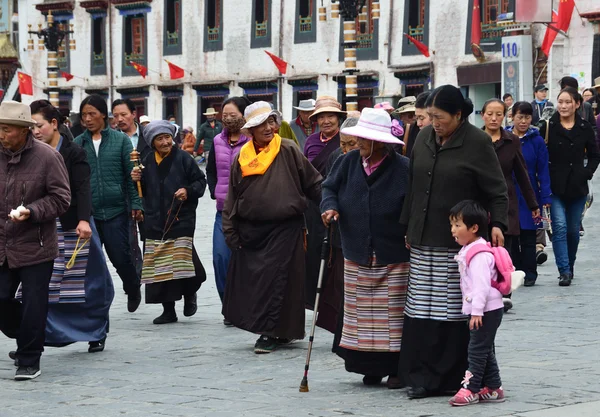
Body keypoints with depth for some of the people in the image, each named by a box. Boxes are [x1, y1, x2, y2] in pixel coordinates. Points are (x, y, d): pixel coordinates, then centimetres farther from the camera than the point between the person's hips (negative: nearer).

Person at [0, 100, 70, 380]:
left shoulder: (46, 156, -10)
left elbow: (60, 198, -8)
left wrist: (32, 211, -22)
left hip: (35, 248, -4)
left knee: (33, 305, 1)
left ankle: (29, 361, 12)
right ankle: (25, 341, 32)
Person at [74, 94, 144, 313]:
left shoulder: (120, 140, 1)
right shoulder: (78, 143, 6)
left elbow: (131, 174, 1)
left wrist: (136, 204, -4)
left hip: (115, 210, -2)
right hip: (87, 211, 2)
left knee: (120, 257, 1)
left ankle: (133, 290, 30)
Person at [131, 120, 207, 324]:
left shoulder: (183, 158, -3)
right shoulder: (147, 162, 11)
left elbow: (200, 181, 1)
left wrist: (188, 191, -17)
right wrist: (137, 180, 0)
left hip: (181, 221, -5)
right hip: (155, 222, 5)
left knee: (180, 262, -10)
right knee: (159, 267, 3)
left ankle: (190, 293, 21)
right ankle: (168, 311, 12)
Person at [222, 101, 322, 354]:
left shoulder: (288, 150, -3)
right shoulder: (243, 157, 7)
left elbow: (313, 183, 3)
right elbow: (232, 196, 12)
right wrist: (230, 230, 9)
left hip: (284, 228, -4)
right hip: (250, 228, 4)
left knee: (275, 279, -6)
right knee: (249, 280, 5)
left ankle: (271, 332, 1)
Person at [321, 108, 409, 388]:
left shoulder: (403, 168, -9)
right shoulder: (349, 163, 4)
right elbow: (330, 187, 12)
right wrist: (330, 206, -8)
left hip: (394, 257, -4)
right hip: (357, 255, 4)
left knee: (393, 312, 1)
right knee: (362, 312, 6)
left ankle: (396, 367, 9)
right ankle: (371, 367, 14)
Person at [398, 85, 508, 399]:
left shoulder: (477, 143, -6)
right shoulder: (424, 138, 11)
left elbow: (497, 190, -5)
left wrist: (498, 224, -19)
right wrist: (409, 229, 18)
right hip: (424, 241, 5)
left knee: (456, 311, -2)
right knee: (422, 310, 1)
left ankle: (454, 378, 6)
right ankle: (424, 377, 7)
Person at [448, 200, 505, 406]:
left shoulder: (479, 254, -20)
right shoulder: (468, 251, 13)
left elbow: (481, 285, -26)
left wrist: (476, 311, -28)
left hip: (488, 310, -11)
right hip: (480, 310, 11)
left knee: (477, 349, -7)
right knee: (485, 350, 13)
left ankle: (470, 389, -5)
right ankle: (493, 388, 19)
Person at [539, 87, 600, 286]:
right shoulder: (548, 127, -2)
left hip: (577, 187, 2)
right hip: (555, 187, -2)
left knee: (573, 230, 11)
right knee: (560, 227, -12)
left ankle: (569, 267, 29)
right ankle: (564, 272, -13)